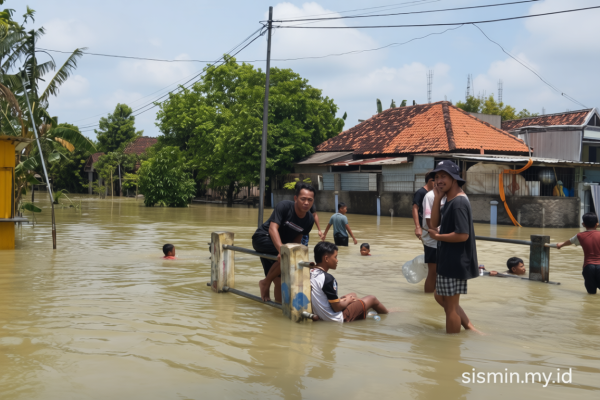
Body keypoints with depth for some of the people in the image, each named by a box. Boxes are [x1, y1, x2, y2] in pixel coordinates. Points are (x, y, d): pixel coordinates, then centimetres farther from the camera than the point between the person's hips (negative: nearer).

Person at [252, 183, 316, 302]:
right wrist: (281, 250, -44)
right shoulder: (284, 206, -23)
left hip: (280, 244, 7)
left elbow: (297, 240, 4)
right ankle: (266, 283, -11)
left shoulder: (309, 220, -6)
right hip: (262, 239, -6)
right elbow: (273, 229, -32)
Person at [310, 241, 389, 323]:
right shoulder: (328, 279, -26)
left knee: (353, 295, 30)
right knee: (372, 299, 9)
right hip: (336, 319, -9)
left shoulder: (310, 273, -1)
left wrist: (341, 300, 9)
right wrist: (347, 301, -2)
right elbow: (337, 308, -21)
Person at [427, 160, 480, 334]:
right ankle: (469, 327, 26)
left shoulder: (458, 202, -21)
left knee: (451, 305, 1)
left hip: (455, 262, -11)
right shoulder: (449, 200, 11)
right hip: (448, 260, 11)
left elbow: (462, 235, -27)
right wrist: (437, 197, -4)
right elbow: (435, 223, 5)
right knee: (440, 297, 21)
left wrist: (437, 236, -14)